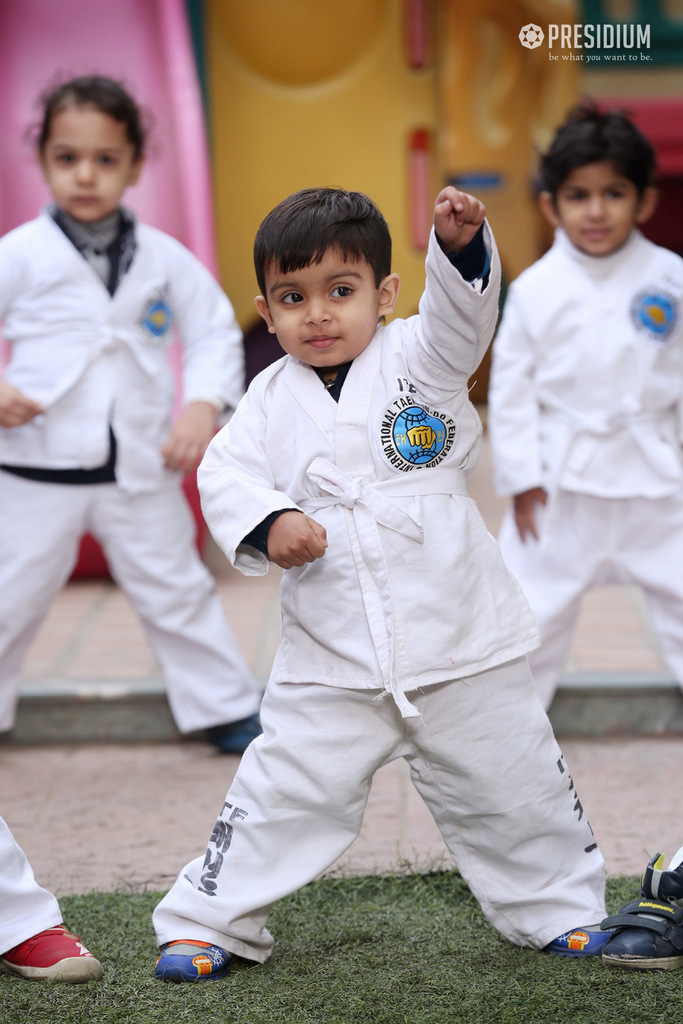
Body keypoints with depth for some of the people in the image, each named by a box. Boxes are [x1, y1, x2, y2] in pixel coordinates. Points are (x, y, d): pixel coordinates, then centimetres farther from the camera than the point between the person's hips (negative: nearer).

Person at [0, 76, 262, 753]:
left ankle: (226, 709, 26)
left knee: (175, 589, 13)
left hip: (140, 464, 2)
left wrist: (204, 404, -8)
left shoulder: (164, 258, 1)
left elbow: (215, 332, 6)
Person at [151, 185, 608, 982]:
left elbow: (462, 314, -20)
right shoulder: (274, 397, 3)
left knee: (512, 789, 11)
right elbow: (224, 471, -3)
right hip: (331, 657, 1)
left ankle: (563, 909, 30)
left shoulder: (416, 357, -2)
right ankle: (209, 918, 18)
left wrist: (459, 244, -39)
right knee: (282, 792, 2)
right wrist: (266, 523, -23)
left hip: (463, 646, 0)